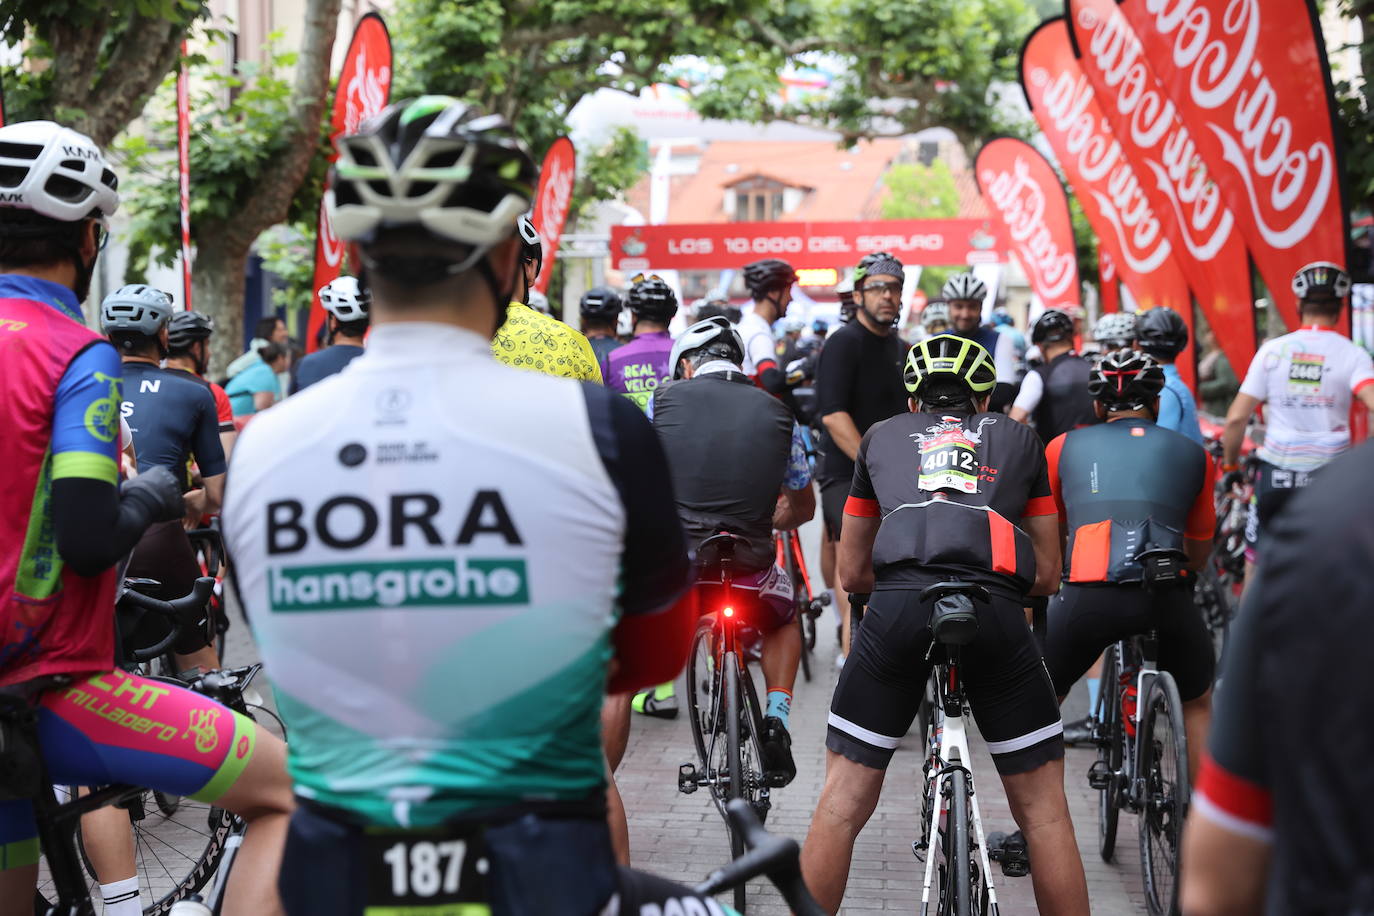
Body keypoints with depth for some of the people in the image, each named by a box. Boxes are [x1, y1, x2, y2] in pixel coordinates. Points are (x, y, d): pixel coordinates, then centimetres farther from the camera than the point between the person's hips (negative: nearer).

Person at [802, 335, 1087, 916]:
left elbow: (852, 573, 30)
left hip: (898, 608, 0)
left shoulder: (882, 437, 29)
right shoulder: (1019, 440, 28)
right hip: (996, 616, 0)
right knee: (1044, 810, 12)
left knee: (841, 803, 10)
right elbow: (1046, 576, 27)